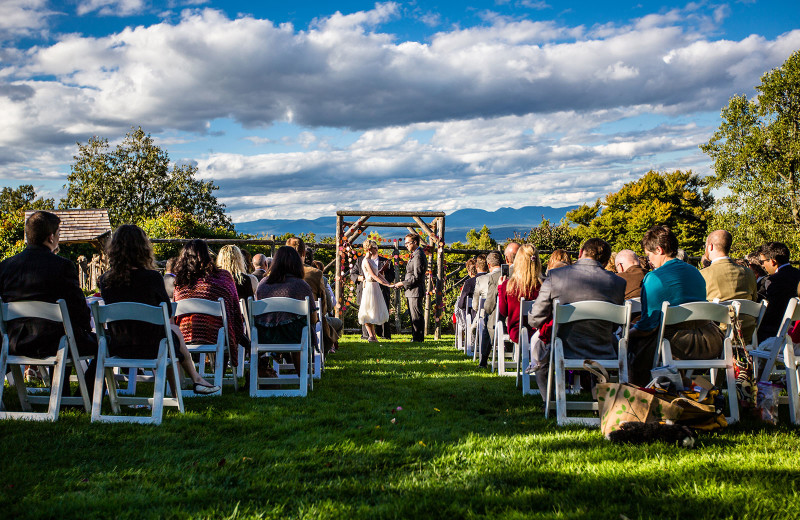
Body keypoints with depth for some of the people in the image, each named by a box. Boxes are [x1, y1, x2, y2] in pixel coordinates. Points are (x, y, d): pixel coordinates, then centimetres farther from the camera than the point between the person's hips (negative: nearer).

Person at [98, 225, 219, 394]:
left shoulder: (105, 280, -7)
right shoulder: (152, 277, -19)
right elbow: (168, 312, -3)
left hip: (117, 348, 4)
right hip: (150, 348, -4)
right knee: (175, 331, 29)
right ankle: (196, 380, 45)